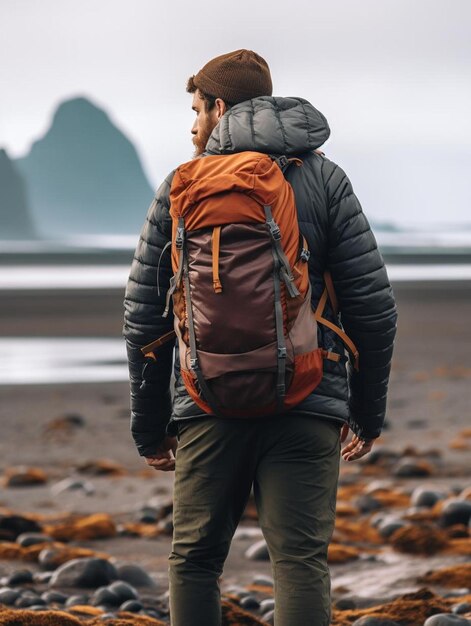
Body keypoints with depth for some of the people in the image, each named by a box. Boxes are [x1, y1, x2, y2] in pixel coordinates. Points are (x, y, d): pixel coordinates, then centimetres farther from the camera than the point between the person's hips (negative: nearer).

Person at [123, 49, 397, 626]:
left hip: (208, 408, 1)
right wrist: (369, 410, 11)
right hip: (306, 409, -1)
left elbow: (144, 315, 6)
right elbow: (372, 304, 1)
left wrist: (150, 424, 15)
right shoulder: (323, 178, 5)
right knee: (300, 561, -5)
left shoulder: (180, 188, 6)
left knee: (194, 560, 11)